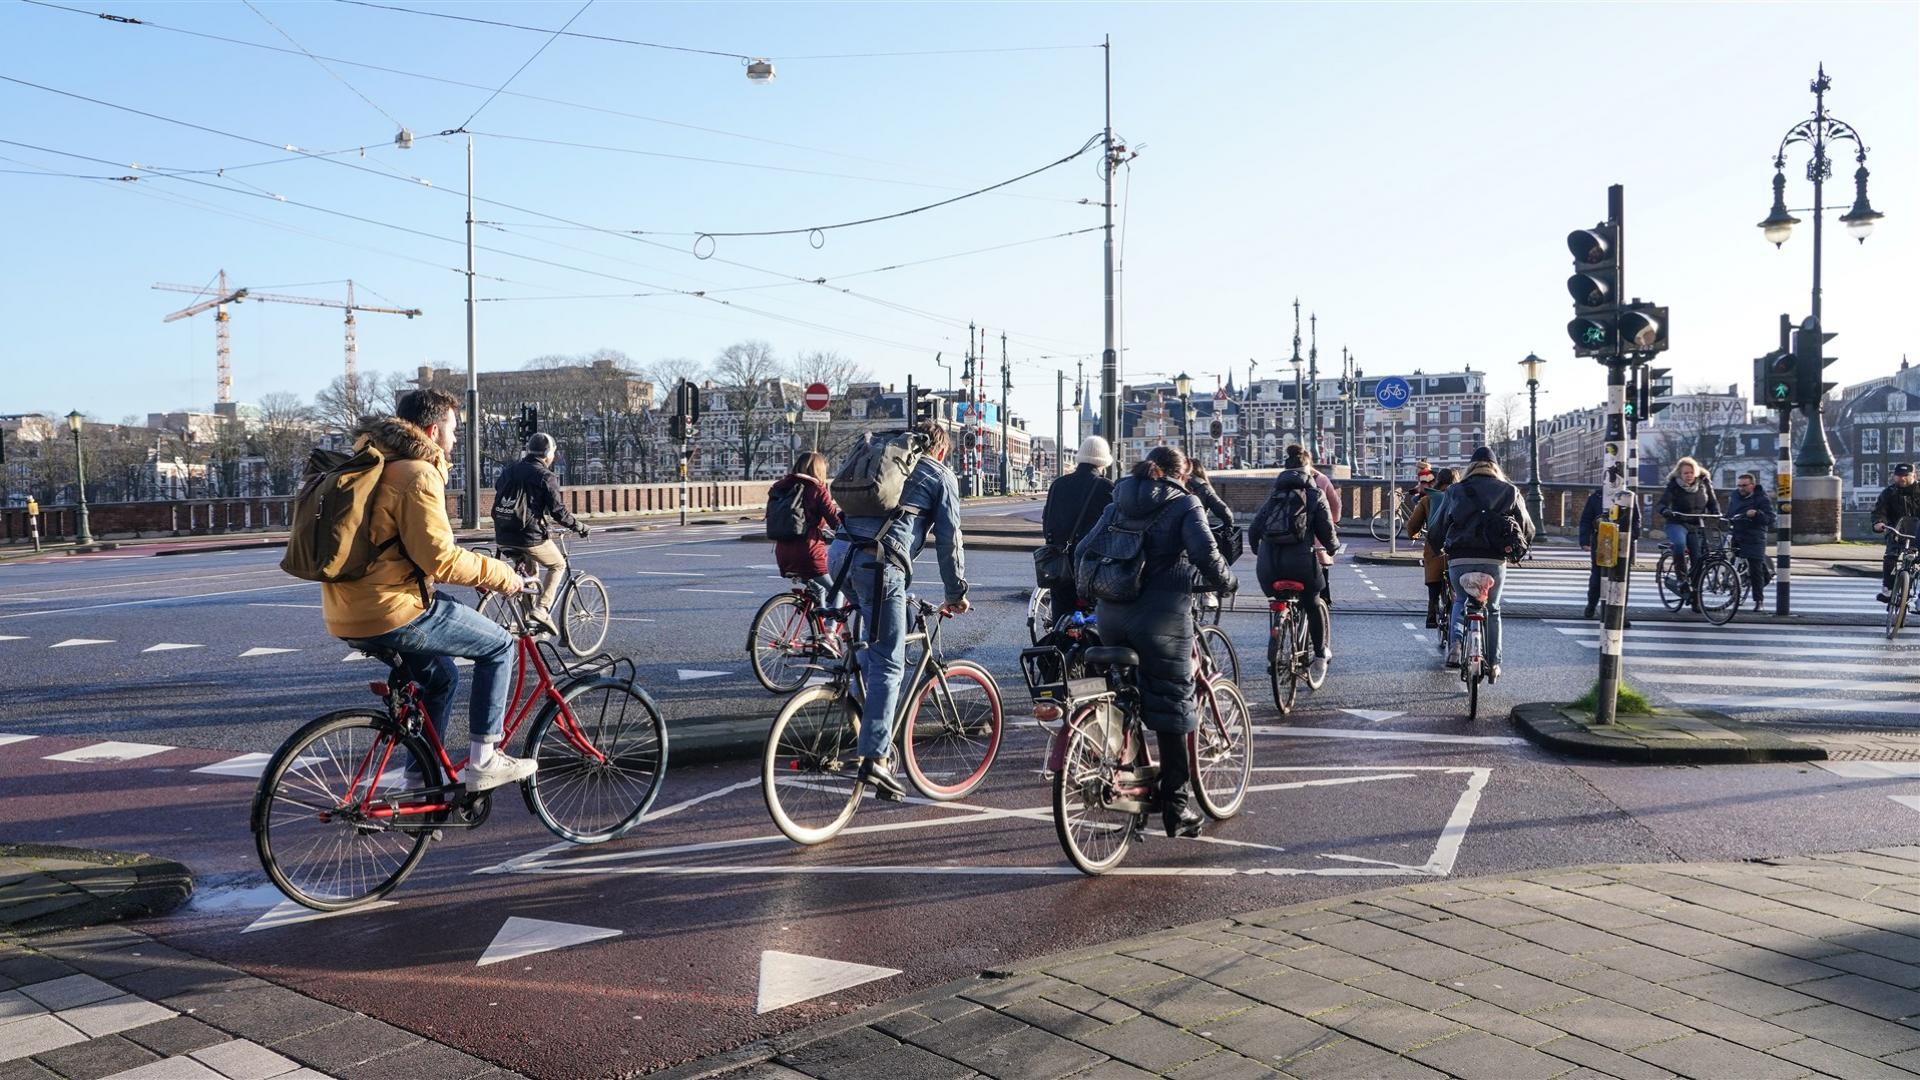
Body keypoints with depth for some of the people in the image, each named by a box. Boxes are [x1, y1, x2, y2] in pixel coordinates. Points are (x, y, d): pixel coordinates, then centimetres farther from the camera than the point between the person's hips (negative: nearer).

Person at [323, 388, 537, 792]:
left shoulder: (375, 466, 19)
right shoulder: (417, 475, -14)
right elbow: (440, 559, -20)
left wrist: (486, 570, 24)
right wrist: (501, 575, -7)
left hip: (349, 615, 10)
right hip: (393, 613, -10)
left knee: (442, 677, 27)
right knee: (498, 645, 3)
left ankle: (420, 782, 32)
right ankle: (483, 761, 3)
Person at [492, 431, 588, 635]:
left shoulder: (509, 470, 11)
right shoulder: (545, 477, -8)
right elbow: (558, 511, -11)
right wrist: (579, 527, 4)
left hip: (503, 535, 7)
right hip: (530, 536, -7)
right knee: (558, 565, 17)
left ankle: (527, 615, 28)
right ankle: (542, 609, 0)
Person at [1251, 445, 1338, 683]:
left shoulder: (1274, 496, 18)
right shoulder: (1314, 494, 8)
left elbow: (1253, 530, 14)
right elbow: (1326, 529, 5)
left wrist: (1258, 551, 31)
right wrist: (1331, 547, 24)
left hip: (1269, 562, 3)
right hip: (1301, 559, -3)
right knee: (1313, 604, 17)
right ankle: (1320, 654, 14)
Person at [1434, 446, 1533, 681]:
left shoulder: (1456, 491, 9)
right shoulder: (1509, 491, 10)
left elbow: (1438, 526, 10)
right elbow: (1527, 528, 12)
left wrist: (1437, 548, 26)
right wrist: (1517, 549, 29)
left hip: (1459, 558, 0)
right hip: (1494, 559, 0)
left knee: (1461, 602, 24)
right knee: (1492, 610, 17)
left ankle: (1455, 645, 0)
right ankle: (1493, 665, 15)